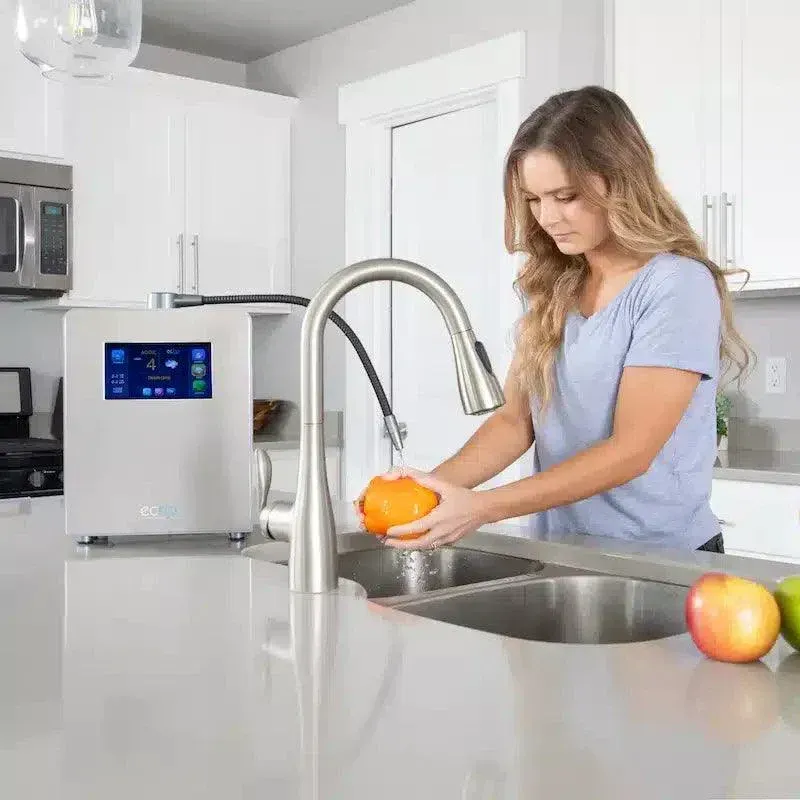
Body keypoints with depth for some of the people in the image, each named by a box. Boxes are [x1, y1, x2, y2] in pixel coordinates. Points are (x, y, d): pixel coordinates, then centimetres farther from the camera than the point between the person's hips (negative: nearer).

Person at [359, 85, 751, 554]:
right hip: (563, 551, 5)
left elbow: (630, 451, -15)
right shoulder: (553, 287, 7)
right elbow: (517, 419, 4)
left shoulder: (678, 284, -11)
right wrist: (439, 481, -14)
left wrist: (482, 507, -21)